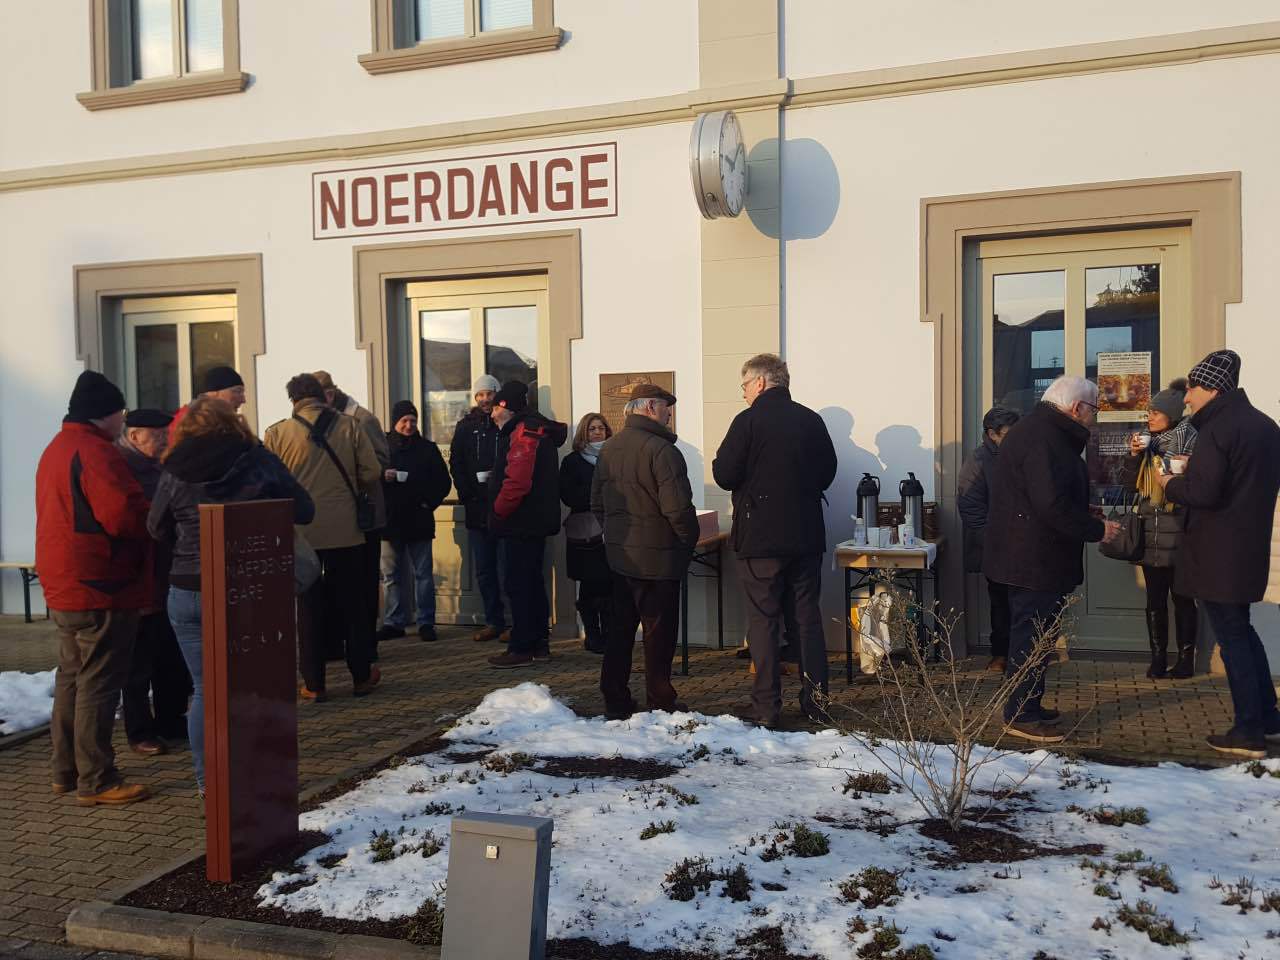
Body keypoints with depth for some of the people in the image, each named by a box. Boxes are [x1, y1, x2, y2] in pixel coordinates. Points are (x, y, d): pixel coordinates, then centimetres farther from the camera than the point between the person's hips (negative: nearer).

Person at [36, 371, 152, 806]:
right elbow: (124, 513, -27)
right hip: (100, 589, -10)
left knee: (71, 676, 18)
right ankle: (96, 781, 2)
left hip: (64, 587, 10)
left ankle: (66, 771, 27)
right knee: (99, 683, -4)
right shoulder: (94, 451, -17)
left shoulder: (57, 448, 16)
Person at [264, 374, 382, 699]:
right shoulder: (348, 426, -3)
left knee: (309, 608, 8)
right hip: (346, 530, 1)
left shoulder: (277, 433, -5)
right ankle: (361, 676, 20)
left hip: (300, 532, 0)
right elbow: (372, 473, -3)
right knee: (352, 605, 12)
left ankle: (313, 683, 12)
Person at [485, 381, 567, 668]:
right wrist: (499, 512, 16)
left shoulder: (523, 432, -16)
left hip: (522, 523, -11)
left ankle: (521, 648, -1)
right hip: (534, 522, 11)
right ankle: (539, 643, 22)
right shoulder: (533, 428, 17)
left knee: (518, 583, -5)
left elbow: (517, 481, -26)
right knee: (532, 581, 15)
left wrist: (498, 511, -15)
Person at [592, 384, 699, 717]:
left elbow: (597, 503, 15)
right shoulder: (660, 449, -17)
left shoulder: (609, 448, 10)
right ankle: (660, 702, 10)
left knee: (620, 627, 13)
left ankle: (615, 701, 17)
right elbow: (678, 508, -21)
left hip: (620, 554, 8)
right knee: (659, 630, 2)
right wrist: (689, 540, -5)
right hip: (658, 556, -8)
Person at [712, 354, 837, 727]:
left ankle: (766, 707, 3)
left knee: (763, 620, 1)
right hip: (807, 537, 5)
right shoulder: (812, 420, 5)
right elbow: (827, 472, 12)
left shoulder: (749, 421, -11)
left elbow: (724, 475, -11)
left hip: (762, 538, -5)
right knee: (807, 618, 12)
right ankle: (816, 700, 17)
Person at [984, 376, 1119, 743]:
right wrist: (1096, 529, -16)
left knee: (1032, 634, 17)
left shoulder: (1041, 431, 15)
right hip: (1033, 559, -11)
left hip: (1031, 558, 11)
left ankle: (1027, 707, 26)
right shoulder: (1043, 439, -20)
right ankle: (1020, 716, 3)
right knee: (1031, 636, -4)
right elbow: (1053, 504, -27)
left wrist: (1091, 522, 13)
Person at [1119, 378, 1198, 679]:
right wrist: (1134, 455, -4)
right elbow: (1129, 481, 11)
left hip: (1177, 533, -6)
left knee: (1182, 597, 3)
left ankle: (1186, 657, 12)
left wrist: (1154, 452, -16)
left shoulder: (1188, 438, -7)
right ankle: (1158, 657, 15)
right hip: (1150, 532, 6)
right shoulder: (1148, 440, 12)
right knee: (1155, 599, 8)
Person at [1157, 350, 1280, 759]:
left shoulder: (1217, 430, -18)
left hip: (1217, 553, -9)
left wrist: (1171, 484, -6)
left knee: (1231, 638, -1)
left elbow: (1202, 492, -26)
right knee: (1242, 630, 21)